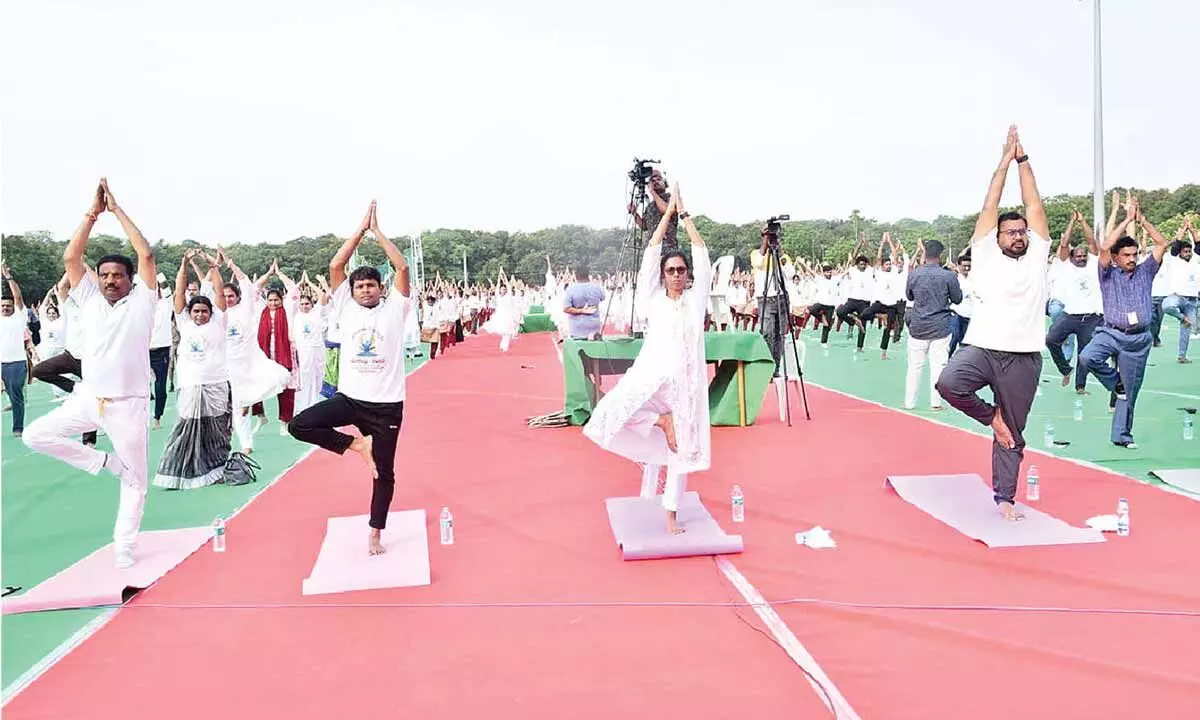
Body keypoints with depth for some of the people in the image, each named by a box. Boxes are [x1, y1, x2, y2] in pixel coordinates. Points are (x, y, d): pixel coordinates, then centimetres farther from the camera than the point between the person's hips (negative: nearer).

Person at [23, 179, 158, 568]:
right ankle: (101, 461, 9)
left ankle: (123, 547, 17)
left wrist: (118, 210, -5)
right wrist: (93, 212, -3)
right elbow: (70, 257, -1)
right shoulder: (89, 299, 7)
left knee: (134, 478, 3)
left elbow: (147, 255, -11)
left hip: (129, 405, -3)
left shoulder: (141, 302, -2)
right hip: (88, 399, 4)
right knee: (35, 435, -5)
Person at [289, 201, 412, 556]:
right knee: (299, 425, -17)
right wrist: (361, 228, -5)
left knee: (384, 472, 6)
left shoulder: (394, 309, -1)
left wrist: (377, 231, -6)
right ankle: (356, 444, 1)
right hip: (349, 398, 2)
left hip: (386, 404, -2)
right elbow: (335, 266, -4)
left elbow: (402, 268, -11)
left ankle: (375, 533, 23)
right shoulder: (345, 308, 4)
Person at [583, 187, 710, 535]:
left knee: (682, 448, 4)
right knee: (611, 414, -23)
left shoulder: (696, 298, 10)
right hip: (652, 377, 0)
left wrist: (685, 214, 8)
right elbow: (651, 254, 5)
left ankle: (671, 515, 16)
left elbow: (701, 255, 6)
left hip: (686, 383, 1)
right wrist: (668, 213, 6)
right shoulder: (653, 300, 8)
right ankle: (660, 421, 0)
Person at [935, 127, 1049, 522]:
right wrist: (1005, 161, 6)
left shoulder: (1036, 258, 11)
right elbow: (990, 209, 4)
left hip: (1022, 358, 1)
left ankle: (1004, 497, 22)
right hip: (980, 347, -1)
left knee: (1013, 434, 7)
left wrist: (1023, 159, 9)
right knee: (948, 382, -31)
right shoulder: (986, 257, 7)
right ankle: (992, 416, -1)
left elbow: (1035, 208, 8)